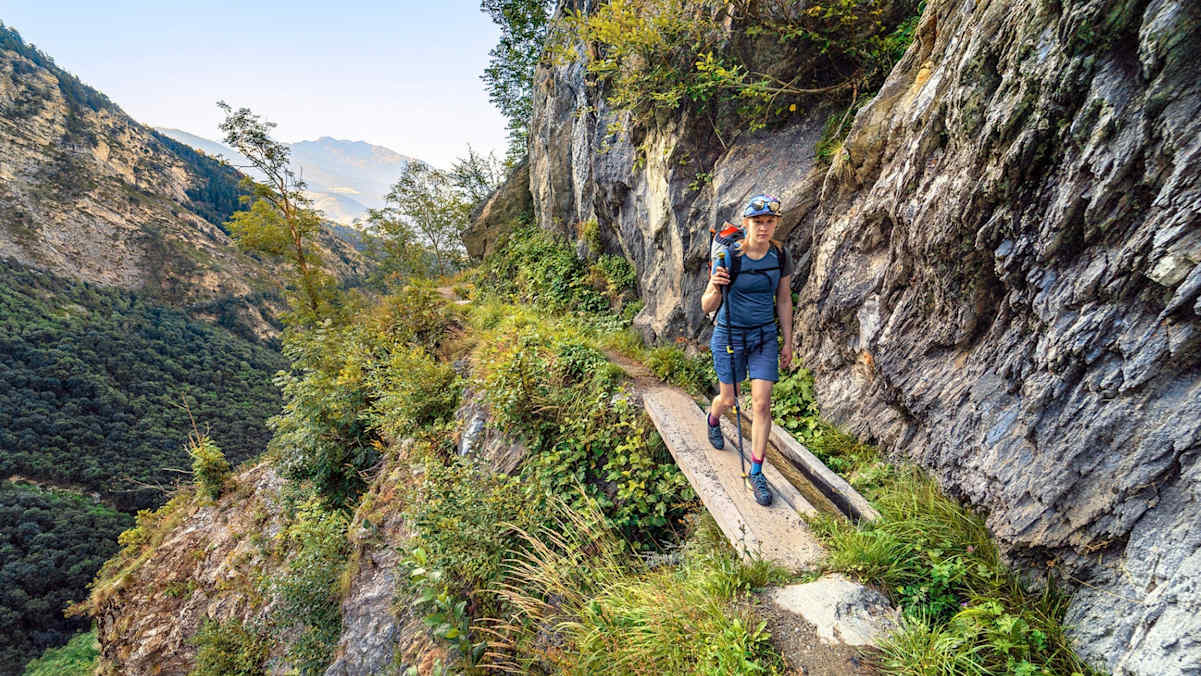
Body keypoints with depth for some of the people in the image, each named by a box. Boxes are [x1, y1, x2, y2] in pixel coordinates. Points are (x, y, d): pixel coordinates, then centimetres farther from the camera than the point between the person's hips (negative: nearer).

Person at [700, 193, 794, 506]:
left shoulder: (780, 256, -6)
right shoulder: (728, 257, -17)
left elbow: (784, 300, 5)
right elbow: (707, 306, -15)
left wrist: (787, 342, 6)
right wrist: (715, 288, -38)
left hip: (765, 336, 2)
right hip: (730, 334, -2)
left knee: (762, 404, -2)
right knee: (728, 399, 13)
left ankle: (756, 474, 13)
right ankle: (713, 420, 53)